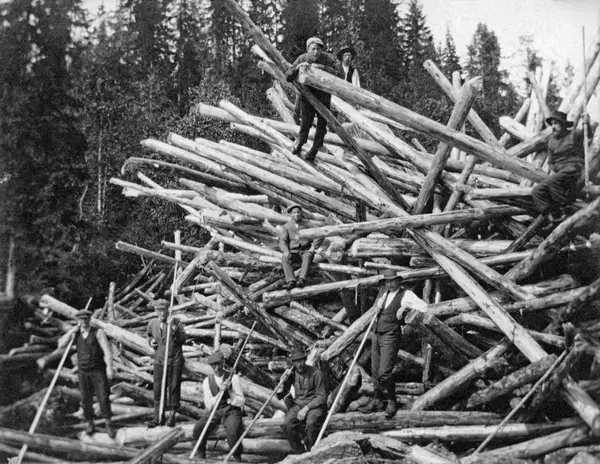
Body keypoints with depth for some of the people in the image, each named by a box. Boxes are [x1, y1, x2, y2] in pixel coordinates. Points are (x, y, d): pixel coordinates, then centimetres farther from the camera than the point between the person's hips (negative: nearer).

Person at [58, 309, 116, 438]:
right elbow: (61, 345, -8)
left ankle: (108, 424, 8)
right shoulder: (76, 334, 3)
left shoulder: (98, 332, -11)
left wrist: (109, 367, -29)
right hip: (83, 372, 3)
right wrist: (73, 330, -14)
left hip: (98, 371, -3)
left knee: (103, 398, -8)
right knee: (86, 400, 6)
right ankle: (90, 425, 22)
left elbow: (107, 351, -17)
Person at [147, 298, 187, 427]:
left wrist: (175, 330, -29)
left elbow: (184, 339, -15)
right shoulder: (152, 324, 1)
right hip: (159, 361, 2)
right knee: (158, 389, 1)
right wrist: (151, 341, 0)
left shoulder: (175, 322, -8)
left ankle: (172, 415, 16)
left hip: (175, 361, -2)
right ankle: (158, 417, 9)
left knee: (174, 388, 3)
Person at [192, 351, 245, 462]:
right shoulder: (207, 381, 1)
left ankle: (237, 457, -4)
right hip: (215, 412, 3)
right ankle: (201, 455, 2)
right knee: (198, 429, -24)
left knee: (232, 432, -33)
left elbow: (241, 402, -7)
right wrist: (220, 391, -19)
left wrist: (230, 390, -23)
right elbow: (208, 405, -5)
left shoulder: (233, 378, -6)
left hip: (232, 412, -2)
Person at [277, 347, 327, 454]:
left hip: (315, 405, -4)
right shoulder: (292, 373, 3)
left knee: (311, 423, -36)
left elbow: (322, 397, -10)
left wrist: (306, 408, -19)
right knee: (287, 425, -25)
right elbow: (280, 396, 7)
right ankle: (299, 454, -7)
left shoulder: (316, 373, -12)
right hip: (298, 405, 4)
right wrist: (282, 384, -14)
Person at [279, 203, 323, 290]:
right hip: (293, 252, 1)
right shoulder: (286, 227, 11)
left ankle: (302, 280, -52)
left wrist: (314, 246, -14)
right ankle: (291, 281, -45)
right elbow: (282, 241, -1)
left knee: (307, 257, -36)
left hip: (306, 251, -1)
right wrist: (286, 251, -21)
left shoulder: (307, 224, 10)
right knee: (284, 259, -31)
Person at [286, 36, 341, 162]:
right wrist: (297, 68, -32)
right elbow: (288, 78, -13)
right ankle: (299, 143, 26)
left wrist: (323, 67, -41)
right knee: (305, 122, -5)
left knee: (322, 124, 7)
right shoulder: (302, 59, -15)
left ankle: (314, 149, 28)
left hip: (324, 96, 0)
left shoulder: (329, 59, -19)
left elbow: (338, 74, -31)